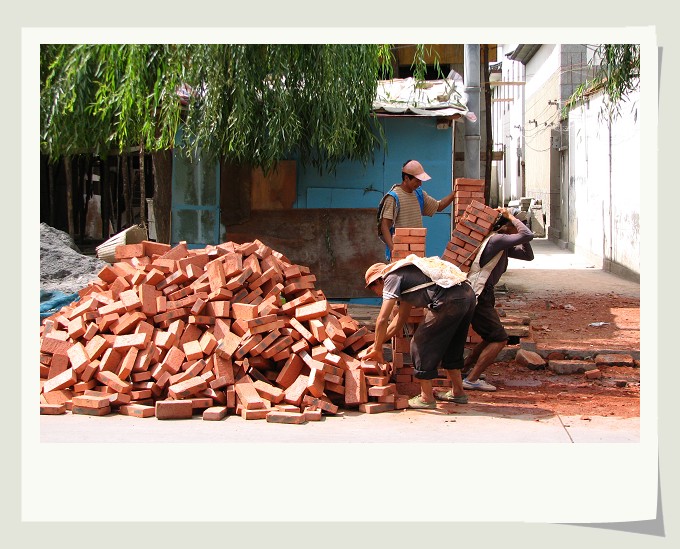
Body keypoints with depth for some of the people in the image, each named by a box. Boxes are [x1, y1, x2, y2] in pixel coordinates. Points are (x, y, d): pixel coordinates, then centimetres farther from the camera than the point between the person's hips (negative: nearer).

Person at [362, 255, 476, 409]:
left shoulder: (392, 278, 6)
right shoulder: (406, 274, 33)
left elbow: (382, 320, 0)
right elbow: (400, 318, 39)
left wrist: (378, 349, 12)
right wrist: (378, 343, 41)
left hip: (450, 301, -10)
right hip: (469, 294, 10)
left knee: (421, 344, 3)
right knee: (450, 347, 25)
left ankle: (427, 398, 8)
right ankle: (458, 392, 34)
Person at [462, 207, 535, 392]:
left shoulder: (504, 245, 16)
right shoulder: (496, 239, -15)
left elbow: (528, 255, 18)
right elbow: (527, 235, -25)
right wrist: (511, 217, -11)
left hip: (483, 296, 10)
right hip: (478, 297, -10)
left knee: (491, 338, 22)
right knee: (499, 339, -10)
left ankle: (465, 369, 31)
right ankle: (471, 380, -12)